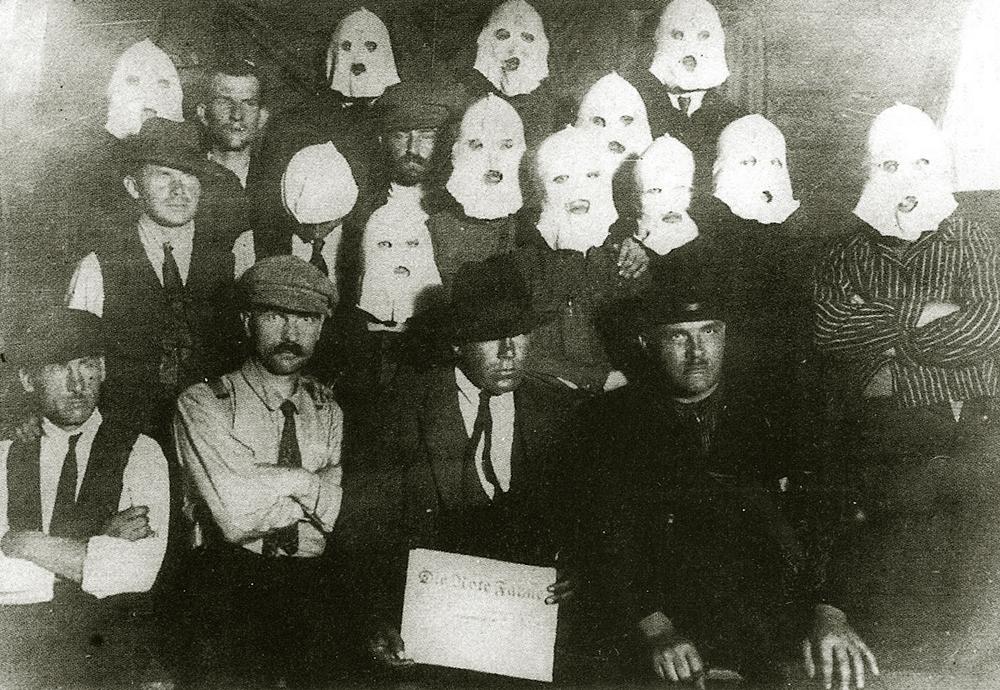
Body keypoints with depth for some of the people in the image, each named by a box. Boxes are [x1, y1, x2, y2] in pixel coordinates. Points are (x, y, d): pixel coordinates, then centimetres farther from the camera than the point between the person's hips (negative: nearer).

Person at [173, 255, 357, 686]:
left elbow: (333, 513, 3)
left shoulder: (328, 411, 17)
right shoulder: (203, 403, 2)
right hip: (229, 581, -4)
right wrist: (301, 479, 0)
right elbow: (235, 517, -11)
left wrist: (261, 483, -4)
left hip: (315, 584, 4)